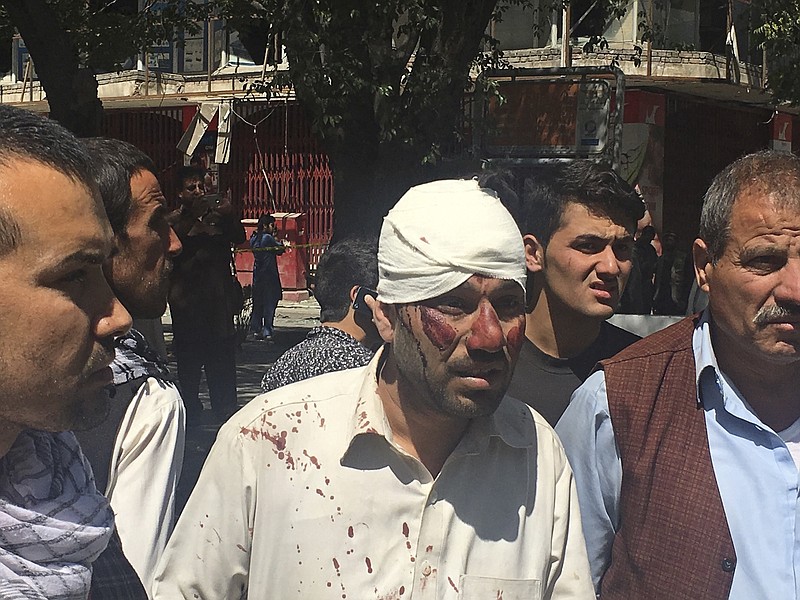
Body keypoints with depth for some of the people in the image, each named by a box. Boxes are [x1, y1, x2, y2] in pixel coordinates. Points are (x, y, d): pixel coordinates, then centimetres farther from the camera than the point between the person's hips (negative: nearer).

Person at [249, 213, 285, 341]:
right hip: (269, 275, -7)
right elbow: (280, 249, -7)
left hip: (257, 276, 7)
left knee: (258, 304, 12)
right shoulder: (268, 238, -12)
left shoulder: (254, 239, 7)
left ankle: (256, 330, 15)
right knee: (269, 303, -3)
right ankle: (267, 332, -6)